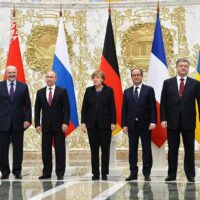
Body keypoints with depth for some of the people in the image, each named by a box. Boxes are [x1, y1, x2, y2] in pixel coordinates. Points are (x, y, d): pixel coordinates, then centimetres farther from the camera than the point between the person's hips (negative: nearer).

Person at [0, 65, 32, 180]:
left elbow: (28, 105, 5)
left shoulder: (23, 87, 6)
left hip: (18, 123, 0)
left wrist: (27, 119, -5)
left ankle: (17, 171, 13)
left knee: (18, 148, 4)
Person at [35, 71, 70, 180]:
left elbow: (66, 108, -3)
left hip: (59, 125, -3)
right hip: (45, 125, 3)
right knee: (45, 150, 4)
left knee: (60, 150, -2)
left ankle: (60, 173, 3)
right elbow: (37, 109, 9)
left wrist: (65, 123, -12)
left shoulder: (62, 91, 0)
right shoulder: (40, 92, 8)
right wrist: (37, 124, 1)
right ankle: (46, 172, 10)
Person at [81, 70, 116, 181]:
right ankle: (95, 173, 10)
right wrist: (83, 122, -1)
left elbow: (112, 108, -1)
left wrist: (113, 122, -7)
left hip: (105, 124, -2)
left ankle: (104, 173, 8)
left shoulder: (109, 90, 0)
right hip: (92, 124, 2)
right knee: (94, 149, 4)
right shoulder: (89, 90, 6)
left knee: (105, 149, 2)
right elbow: (84, 107, 6)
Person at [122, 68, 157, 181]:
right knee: (132, 150, 4)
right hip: (132, 125, 3)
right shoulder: (127, 92, 11)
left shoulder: (149, 90, 3)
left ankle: (147, 173, 5)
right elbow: (124, 109, 9)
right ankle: (133, 173, 8)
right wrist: (124, 124, 1)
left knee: (146, 150, 0)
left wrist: (153, 122, -12)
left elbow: (153, 107, -2)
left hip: (145, 125, -3)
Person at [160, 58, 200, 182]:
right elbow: (163, 103, 4)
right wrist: (163, 119, -5)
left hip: (188, 121, 0)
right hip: (172, 121, 1)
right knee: (172, 149, 6)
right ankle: (172, 174, 12)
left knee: (189, 149, 4)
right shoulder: (168, 83, 5)